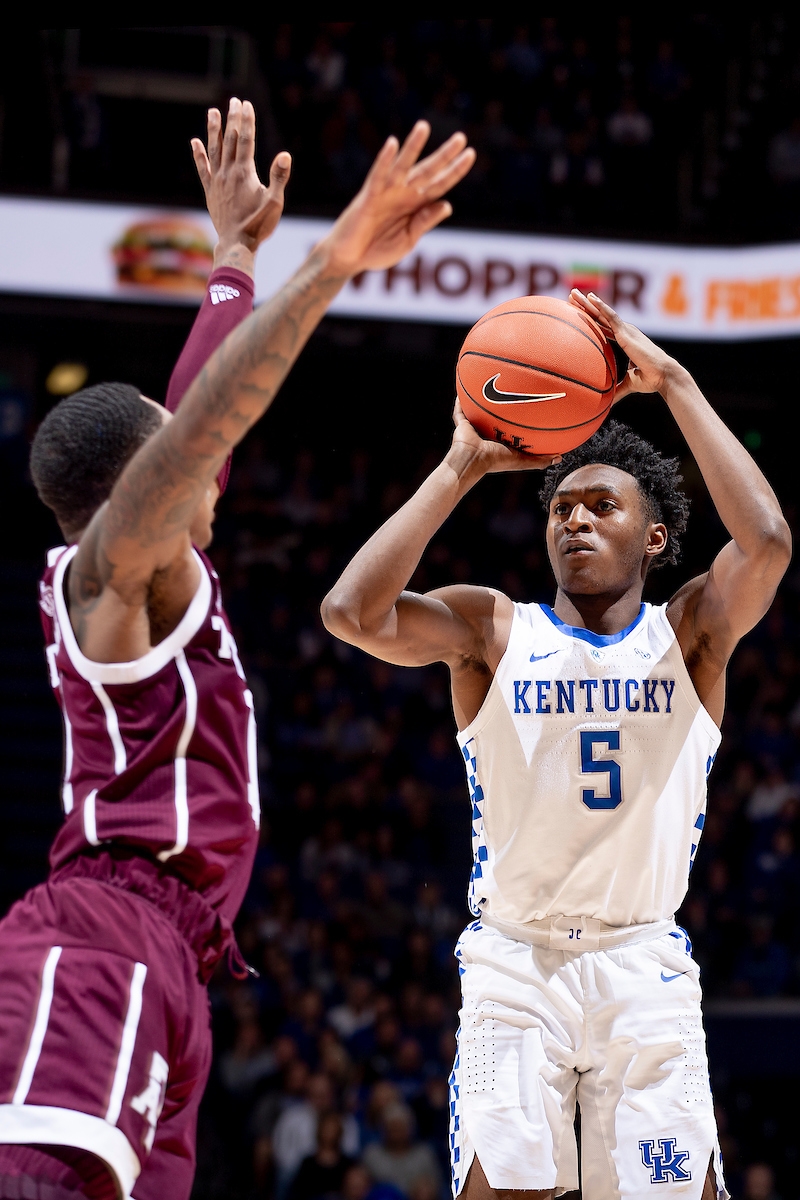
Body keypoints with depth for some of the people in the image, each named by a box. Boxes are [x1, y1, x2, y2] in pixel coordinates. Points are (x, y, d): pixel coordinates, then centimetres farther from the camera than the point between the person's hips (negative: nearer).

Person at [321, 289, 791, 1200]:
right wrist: (461, 468, -11)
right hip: (514, 960, 0)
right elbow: (351, 612, -15)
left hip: (645, 964, 0)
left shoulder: (689, 634, 4)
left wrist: (673, 385, -14)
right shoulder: (492, 629, 3)